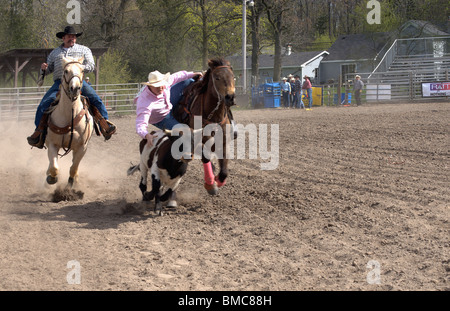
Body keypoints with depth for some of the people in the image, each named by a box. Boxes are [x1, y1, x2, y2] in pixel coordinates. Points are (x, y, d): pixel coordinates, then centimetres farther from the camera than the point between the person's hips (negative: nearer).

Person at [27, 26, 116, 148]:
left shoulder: (84, 50, 19)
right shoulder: (55, 53, 25)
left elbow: (91, 66, 7)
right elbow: (48, 70, 27)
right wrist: (44, 68, 2)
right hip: (59, 83, 1)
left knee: (96, 100, -23)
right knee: (44, 105, -17)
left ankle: (105, 126, -19)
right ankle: (39, 135, -12)